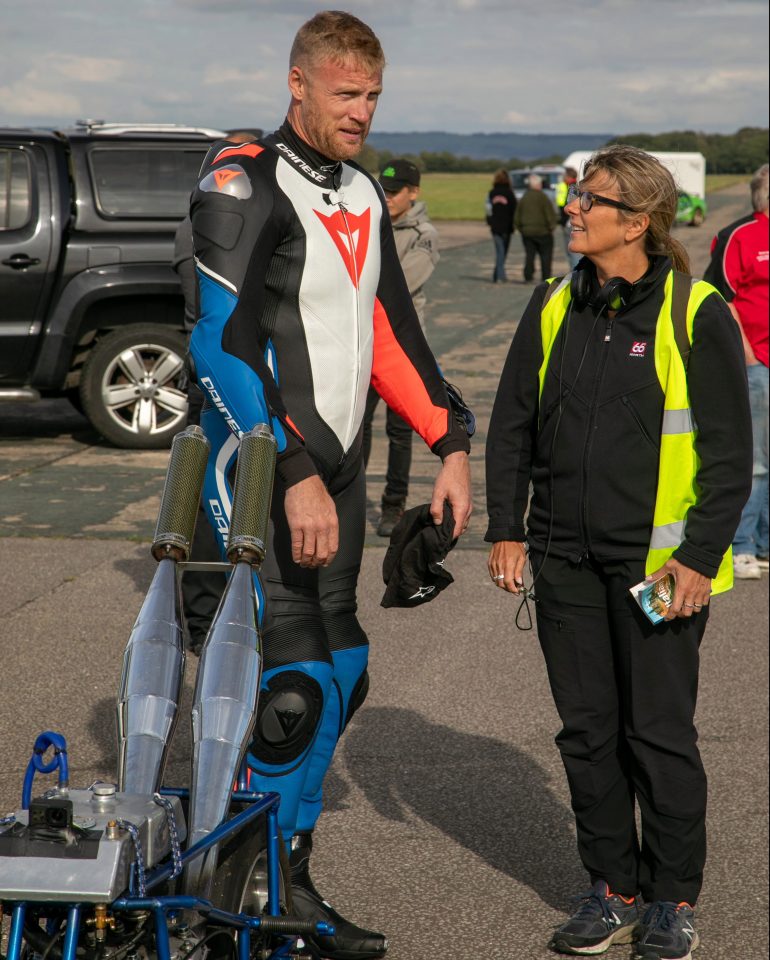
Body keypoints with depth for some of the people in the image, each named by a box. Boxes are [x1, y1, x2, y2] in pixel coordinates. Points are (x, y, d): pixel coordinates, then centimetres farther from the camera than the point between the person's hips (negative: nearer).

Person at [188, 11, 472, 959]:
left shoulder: (364, 195, 13)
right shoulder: (243, 182, -13)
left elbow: (390, 328, 19)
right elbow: (221, 343, -21)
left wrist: (451, 444, 12)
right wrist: (296, 476, -25)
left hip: (333, 469, 8)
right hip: (260, 475, -8)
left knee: (338, 675, 10)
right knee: (292, 686, -13)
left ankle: (289, 878, 22)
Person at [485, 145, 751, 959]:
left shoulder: (697, 316, -8)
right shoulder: (554, 307, 7)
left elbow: (728, 451, -6)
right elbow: (511, 424, 12)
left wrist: (700, 557, -11)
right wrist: (505, 529, 6)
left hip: (659, 564, -5)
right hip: (565, 558, 5)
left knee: (659, 733, 3)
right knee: (587, 731, 10)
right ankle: (613, 888, 24)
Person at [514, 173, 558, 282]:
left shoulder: (523, 199, 7)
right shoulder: (542, 197, -10)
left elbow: (517, 217, 11)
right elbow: (551, 214, -11)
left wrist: (521, 229, 18)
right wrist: (551, 227, 1)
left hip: (527, 232, 4)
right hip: (542, 232, -4)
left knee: (529, 255, 8)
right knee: (546, 255, 4)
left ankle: (528, 277, 2)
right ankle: (546, 278, 1)